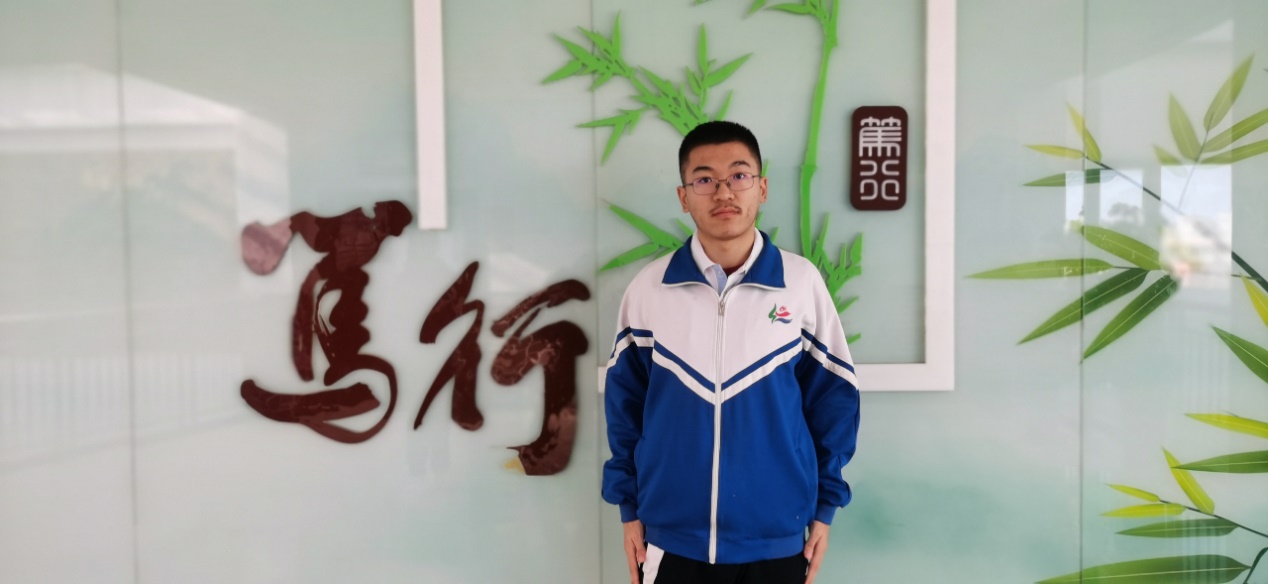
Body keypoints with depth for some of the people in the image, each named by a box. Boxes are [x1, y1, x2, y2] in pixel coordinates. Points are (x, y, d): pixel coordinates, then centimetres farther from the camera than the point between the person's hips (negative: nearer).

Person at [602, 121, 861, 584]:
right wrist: (629, 508, 4)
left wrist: (824, 507, 3)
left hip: (777, 538, 0)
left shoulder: (802, 282, -6)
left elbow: (833, 397, 1)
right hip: (672, 537, 0)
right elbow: (624, 401, 3)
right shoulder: (648, 288, -5)